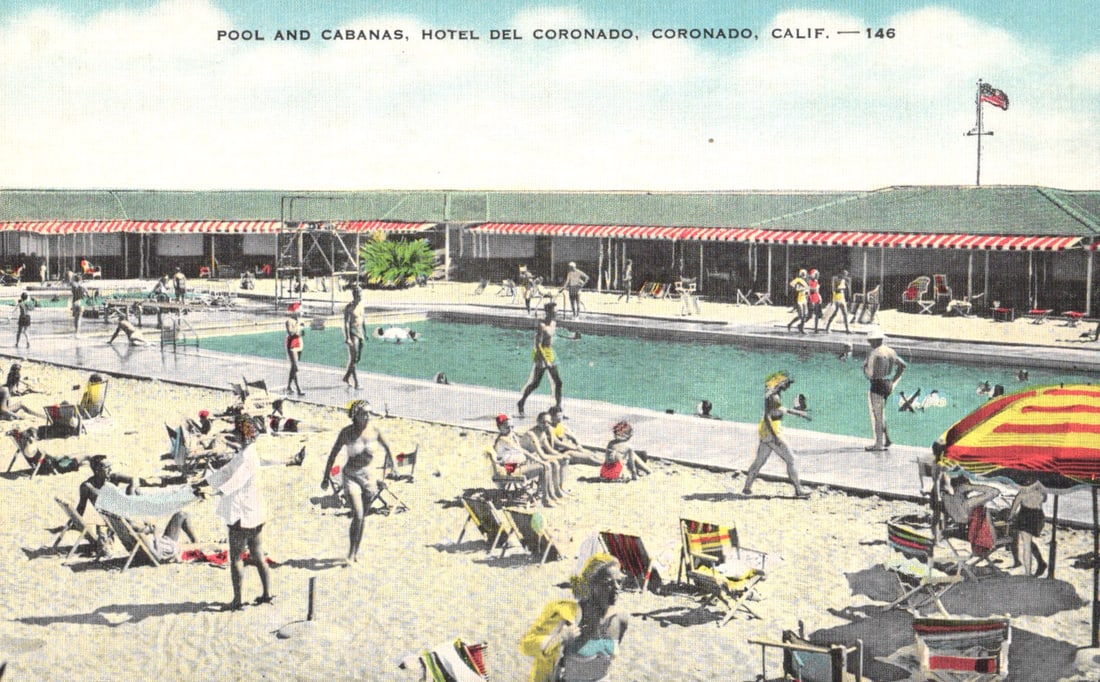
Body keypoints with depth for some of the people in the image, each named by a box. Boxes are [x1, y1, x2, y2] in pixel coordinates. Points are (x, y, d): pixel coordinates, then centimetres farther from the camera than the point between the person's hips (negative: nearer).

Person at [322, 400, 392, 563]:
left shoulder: (374, 430, -7)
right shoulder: (346, 433, -14)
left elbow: (386, 448, 8)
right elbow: (333, 454, -7)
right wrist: (326, 476, -7)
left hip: (368, 475, 3)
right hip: (351, 476, -3)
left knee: (362, 516, 11)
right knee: (357, 515, -17)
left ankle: (356, 551, 26)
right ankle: (351, 553, -3)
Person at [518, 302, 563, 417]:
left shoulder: (554, 323, 5)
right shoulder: (541, 325, -19)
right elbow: (537, 344, -22)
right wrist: (544, 360, -25)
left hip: (551, 357, 7)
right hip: (541, 357, -7)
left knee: (558, 383, 1)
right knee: (534, 383, 4)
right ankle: (521, 403, 24)